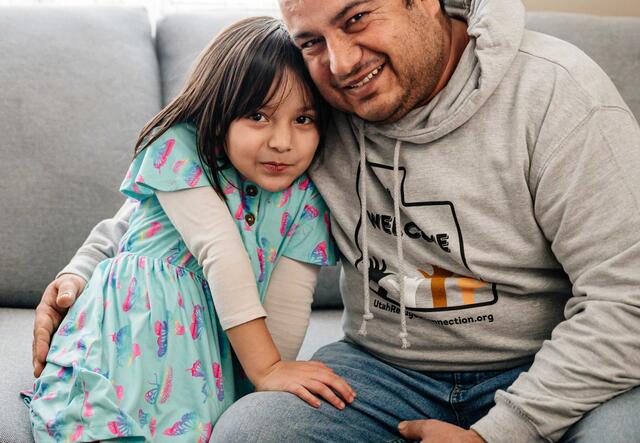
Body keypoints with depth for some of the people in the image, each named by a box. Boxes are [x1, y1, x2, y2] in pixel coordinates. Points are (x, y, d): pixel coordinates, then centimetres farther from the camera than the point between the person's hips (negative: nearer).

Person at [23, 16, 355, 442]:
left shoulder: (305, 199, -2)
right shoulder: (180, 149, -12)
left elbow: (288, 304, -5)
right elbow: (220, 251, -21)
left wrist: (271, 384, -18)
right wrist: (266, 366, -26)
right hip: (137, 324, -2)